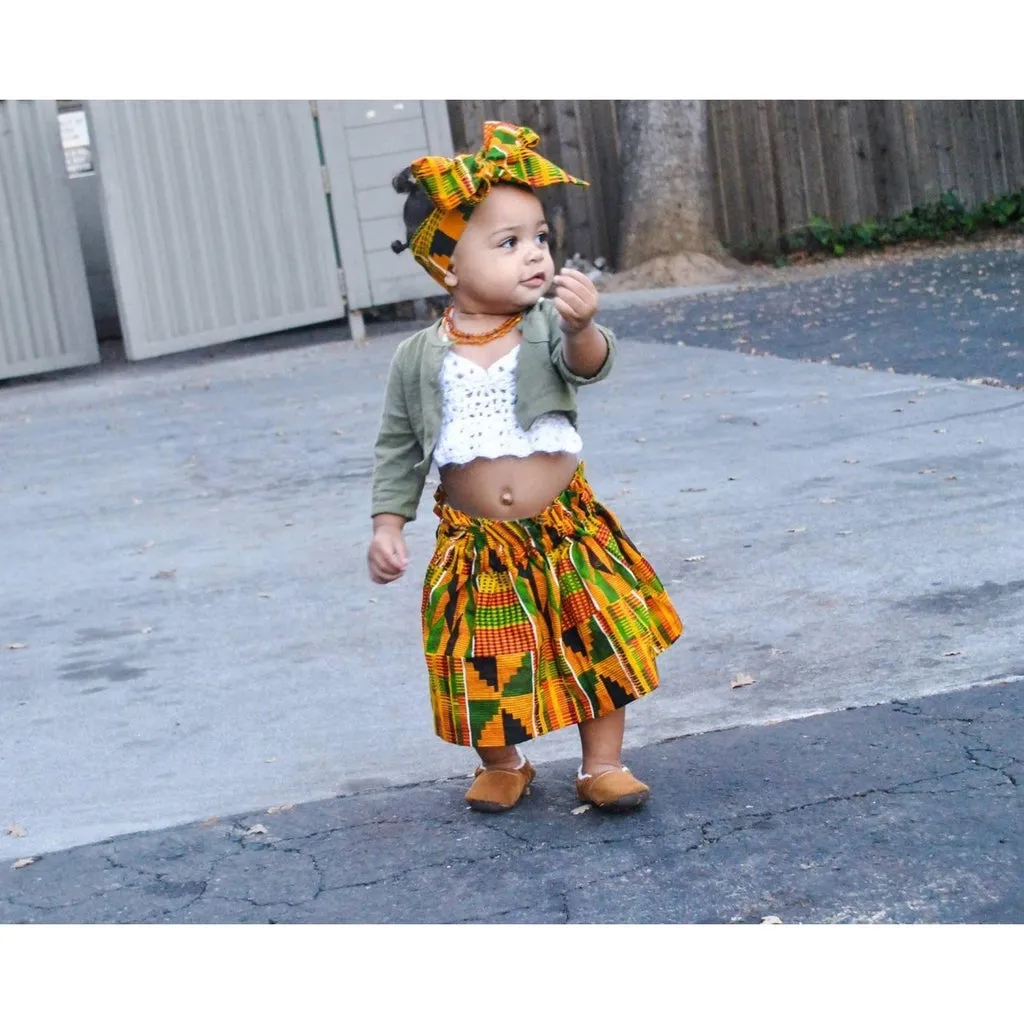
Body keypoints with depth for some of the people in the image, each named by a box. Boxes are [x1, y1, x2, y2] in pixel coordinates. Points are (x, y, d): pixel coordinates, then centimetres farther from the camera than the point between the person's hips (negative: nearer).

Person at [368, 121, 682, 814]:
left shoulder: (548, 327, -9)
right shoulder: (420, 359, -6)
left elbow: (589, 365, -29)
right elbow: (398, 449, 4)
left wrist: (582, 327, -50)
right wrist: (387, 525, -1)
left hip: (567, 534, 0)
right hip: (474, 548, 0)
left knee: (599, 647, 6)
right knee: (488, 666, 10)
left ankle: (604, 765, 24)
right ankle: (504, 766, 35)